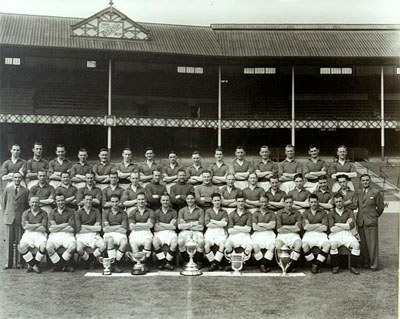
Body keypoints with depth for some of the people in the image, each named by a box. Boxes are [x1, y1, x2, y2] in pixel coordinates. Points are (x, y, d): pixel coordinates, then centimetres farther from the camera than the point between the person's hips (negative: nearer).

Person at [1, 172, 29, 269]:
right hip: (9, 218, 1)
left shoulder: (25, 191, 4)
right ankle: (8, 263, 7)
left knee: (19, 241, 0)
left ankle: (19, 262, 7)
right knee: (8, 241, 2)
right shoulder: (7, 190, 8)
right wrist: (5, 213, 9)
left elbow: (27, 205, 8)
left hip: (20, 219, -1)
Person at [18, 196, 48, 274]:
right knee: (21, 247, -26)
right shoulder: (26, 213, 8)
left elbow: (44, 228, -6)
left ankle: (36, 264, -4)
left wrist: (31, 227, -5)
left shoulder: (43, 213, 3)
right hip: (28, 234, 1)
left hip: (40, 234, -1)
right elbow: (25, 226, -6)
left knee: (43, 246, -30)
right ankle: (32, 264, -5)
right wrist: (38, 225, -6)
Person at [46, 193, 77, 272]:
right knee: (48, 247, -31)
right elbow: (51, 228, 1)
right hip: (54, 235, 1)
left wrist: (57, 227, -2)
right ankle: (64, 265, -10)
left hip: (67, 234, -1)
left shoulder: (71, 211, 8)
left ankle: (58, 264, -8)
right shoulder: (52, 212, 13)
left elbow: (71, 228, -2)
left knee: (73, 246, -32)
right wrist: (65, 224, -3)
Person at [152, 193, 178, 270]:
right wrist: (169, 226, -3)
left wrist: (160, 224, 0)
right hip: (159, 233, 0)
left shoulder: (174, 212, 11)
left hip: (170, 233, 0)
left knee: (174, 243, -33)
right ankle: (165, 263, -21)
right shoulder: (156, 212, 11)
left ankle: (167, 262, -16)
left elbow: (172, 226, -1)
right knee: (155, 242, -33)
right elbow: (156, 228, 1)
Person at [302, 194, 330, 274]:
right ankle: (314, 264, -17)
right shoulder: (305, 213, 14)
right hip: (308, 234, 0)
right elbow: (305, 227, 0)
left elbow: (325, 228, 0)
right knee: (304, 246, -33)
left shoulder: (323, 212, 11)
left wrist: (311, 226, 1)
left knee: (327, 245, -32)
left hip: (320, 234, 0)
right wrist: (318, 225, 0)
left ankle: (316, 265, -23)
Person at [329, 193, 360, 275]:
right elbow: (332, 229, -5)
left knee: (356, 245, -27)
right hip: (335, 234, -1)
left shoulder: (349, 211, 10)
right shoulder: (331, 213, 8)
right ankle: (335, 267, -14)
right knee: (333, 245, -33)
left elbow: (351, 226, -5)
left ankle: (353, 267, -12)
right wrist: (345, 225, -3)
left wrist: (337, 224, -3)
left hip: (347, 234, 1)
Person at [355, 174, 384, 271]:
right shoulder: (358, 193, 13)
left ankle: (374, 264, 2)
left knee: (372, 243, -5)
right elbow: (355, 205, 8)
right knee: (363, 244, 7)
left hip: (371, 222, -4)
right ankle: (365, 262, 16)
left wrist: (375, 216, 11)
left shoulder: (376, 193, -1)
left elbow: (380, 207, 5)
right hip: (360, 222, 4)